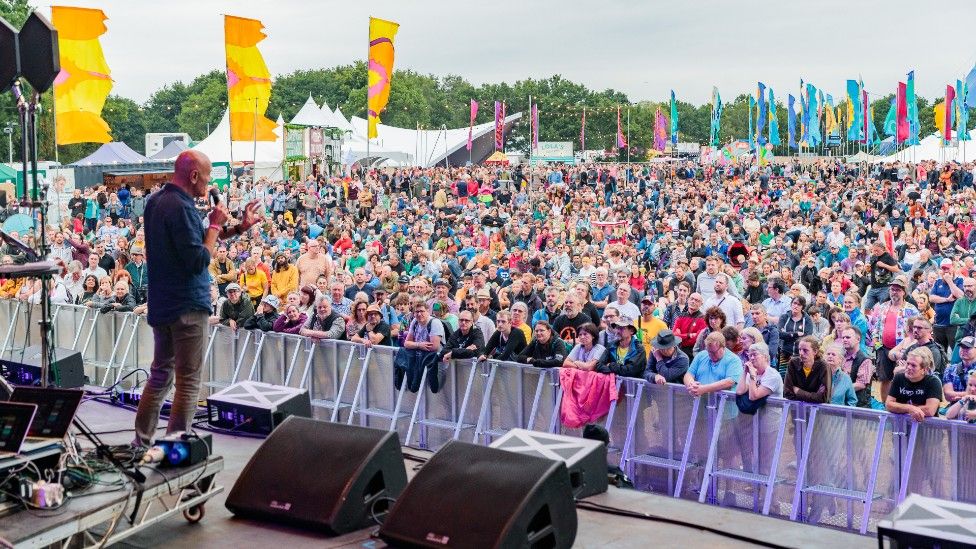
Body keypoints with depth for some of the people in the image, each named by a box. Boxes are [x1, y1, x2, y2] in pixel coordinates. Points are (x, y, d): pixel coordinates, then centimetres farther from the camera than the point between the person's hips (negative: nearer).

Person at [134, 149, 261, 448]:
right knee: (188, 382, -2)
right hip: (188, 306, -9)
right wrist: (215, 224, -11)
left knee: (160, 374, 18)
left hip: (160, 305, 9)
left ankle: (142, 441, 23)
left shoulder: (155, 201, 10)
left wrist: (238, 227, 12)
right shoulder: (181, 208, -20)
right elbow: (199, 260, -23)